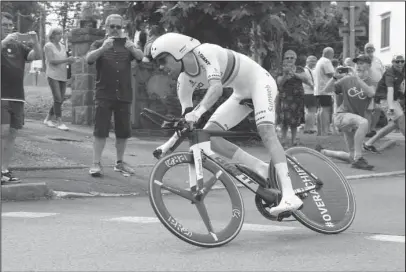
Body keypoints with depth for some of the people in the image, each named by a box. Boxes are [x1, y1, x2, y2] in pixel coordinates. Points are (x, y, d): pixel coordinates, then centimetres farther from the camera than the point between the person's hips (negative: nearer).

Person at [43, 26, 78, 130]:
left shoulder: (63, 46, 16)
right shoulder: (48, 46, -2)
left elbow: (66, 61, 15)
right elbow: (52, 61, -11)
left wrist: (71, 60, -7)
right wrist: (67, 60, -20)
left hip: (63, 76, 6)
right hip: (53, 75, -6)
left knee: (60, 100, 5)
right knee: (58, 99, -13)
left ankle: (48, 119, 18)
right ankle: (59, 122, -13)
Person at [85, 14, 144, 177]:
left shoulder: (126, 45, 11)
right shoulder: (99, 45, 5)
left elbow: (140, 57, -7)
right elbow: (89, 58, -15)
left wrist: (133, 49, -30)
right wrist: (103, 48, -34)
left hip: (124, 95, 3)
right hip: (104, 95, -3)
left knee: (123, 132, 7)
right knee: (100, 131, -7)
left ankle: (120, 163, 19)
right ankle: (96, 164, -4)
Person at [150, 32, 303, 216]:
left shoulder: (205, 52, -27)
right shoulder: (184, 82, -5)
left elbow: (217, 87, -40)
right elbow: (187, 119, 1)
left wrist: (199, 111, -54)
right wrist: (170, 143, -11)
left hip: (259, 81, -8)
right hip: (241, 94, 8)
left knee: (266, 132, -29)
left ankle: (289, 196, -36)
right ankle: (262, 170, -5)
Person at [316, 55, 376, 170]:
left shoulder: (370, 83, 3)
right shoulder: (347, 80, 5)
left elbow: (371, 93, -22)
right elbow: (326, 90, 4)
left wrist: (357, 78, -29)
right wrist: (335, 77, -11)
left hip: (354, 125, 4)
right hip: (341, 116, -4)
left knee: (351, 157, 8)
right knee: (363, 122, -36)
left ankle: (322, 152, 31)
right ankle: (358, 159, -36)